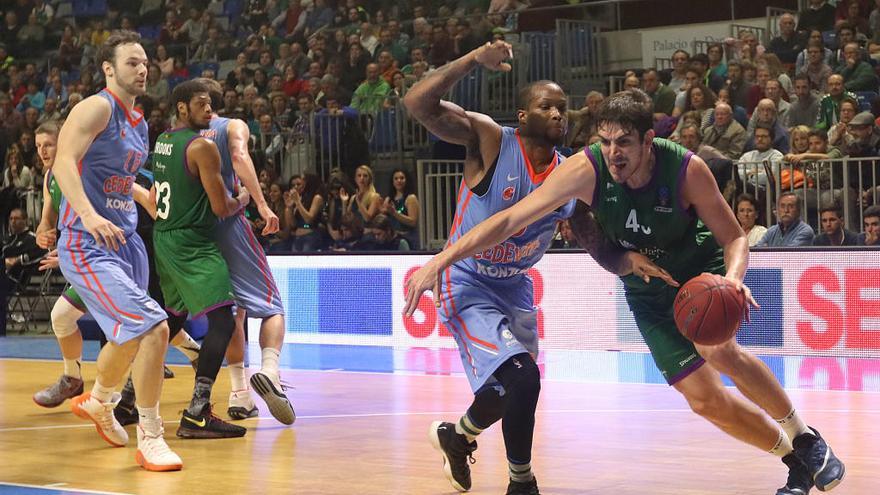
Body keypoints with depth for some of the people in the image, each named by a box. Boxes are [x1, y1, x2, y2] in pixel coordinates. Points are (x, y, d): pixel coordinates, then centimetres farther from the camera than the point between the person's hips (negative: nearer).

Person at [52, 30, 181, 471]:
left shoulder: (138, 123, 15)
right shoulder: (96, 108, -12)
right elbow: (64, 161, -26)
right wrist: (88, 215, -39)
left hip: (126, 240, 9)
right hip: (88, 247, -9)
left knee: (131, 335, 23)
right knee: (152, 328, -21)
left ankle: (98, 402, 52)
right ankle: (150, 439, -11)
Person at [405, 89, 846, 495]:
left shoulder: (686, 169, -27)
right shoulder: (587, 170, -25)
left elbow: (734, 238, -16)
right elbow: (512, 218, -26)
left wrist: (732, 278, -39)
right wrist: (441, 261, -35)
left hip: (702, 269, -2)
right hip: (647, 293, 3)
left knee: (718, 351, -32)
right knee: (705, 399, -4)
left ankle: (804, 435, -10)